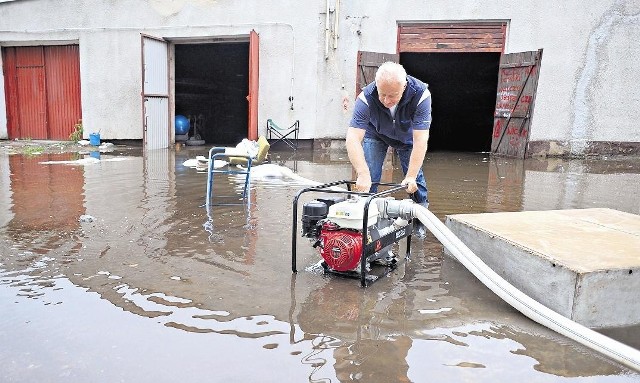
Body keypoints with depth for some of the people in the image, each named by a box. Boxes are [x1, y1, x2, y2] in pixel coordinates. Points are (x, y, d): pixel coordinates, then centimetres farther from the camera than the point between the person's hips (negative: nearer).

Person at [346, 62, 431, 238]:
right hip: (375, 133, 0)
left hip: (407, 135, 1)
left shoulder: (420, 94, -38)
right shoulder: (366, 98, -39)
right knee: (368, 178, -12)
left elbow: (420, 140, -39)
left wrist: (411, 177, -44)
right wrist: (363, 175, -57)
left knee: (415, 177, -3)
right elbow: (353, 138, -46)